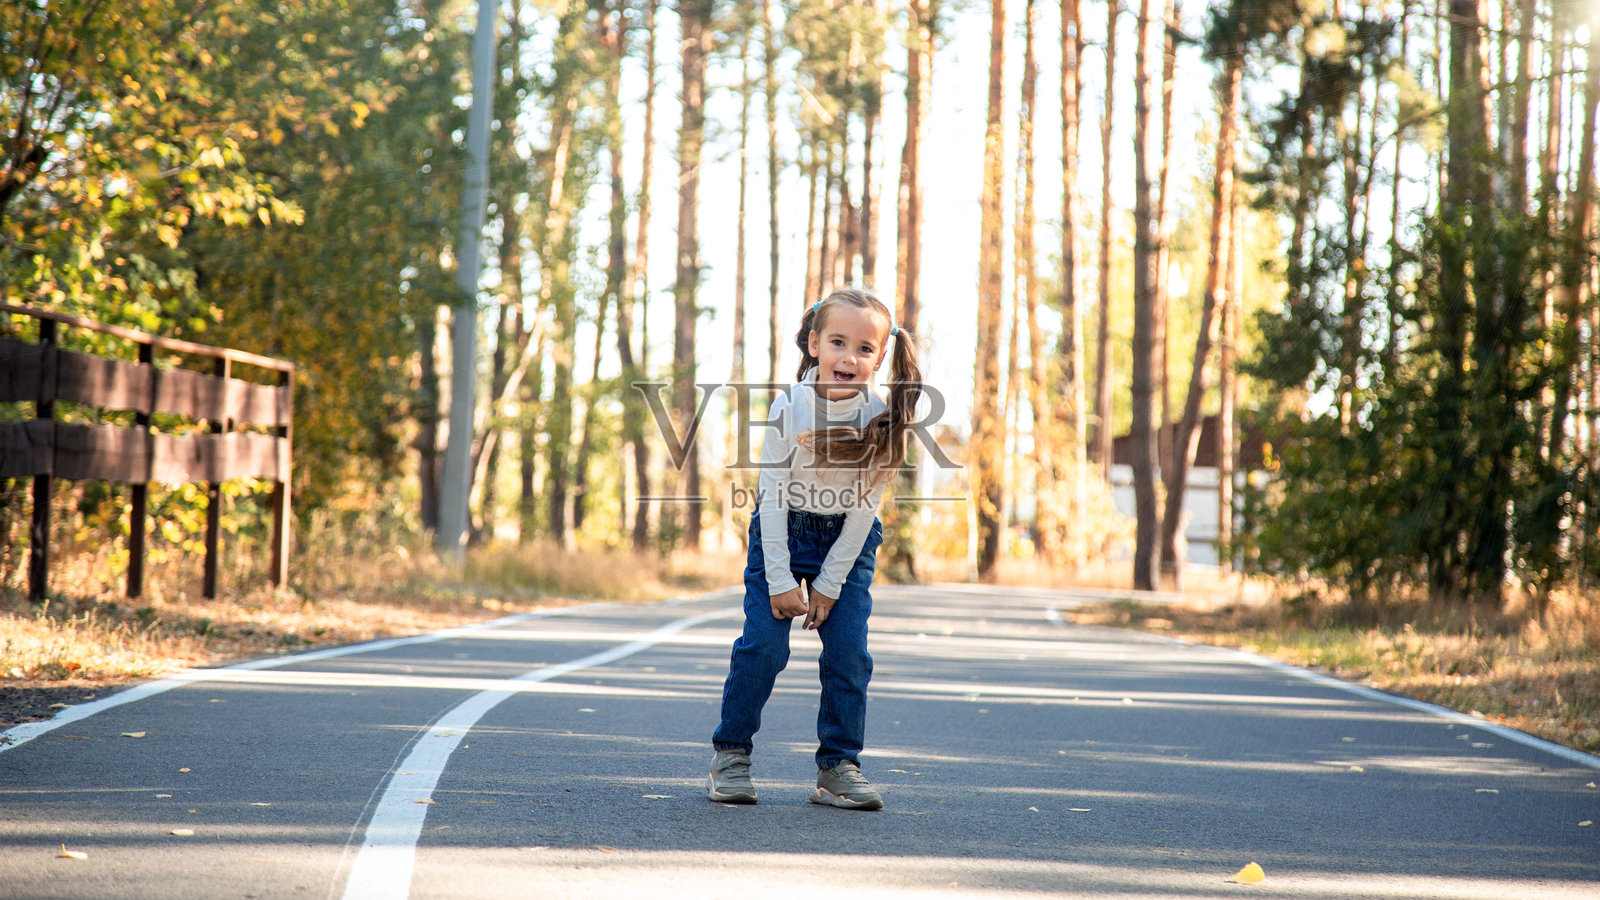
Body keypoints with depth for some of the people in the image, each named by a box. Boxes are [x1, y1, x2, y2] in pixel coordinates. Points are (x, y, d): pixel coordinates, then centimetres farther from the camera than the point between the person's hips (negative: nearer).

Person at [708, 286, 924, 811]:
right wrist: (780, 580, -15)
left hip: (847, 542, 1)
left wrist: (829, 585, -10)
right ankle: (731, 754, 5)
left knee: (849, 649, -6)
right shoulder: (789, 408, -20)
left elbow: (864, 507, -11)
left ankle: (838, 764, 4)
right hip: (782, 532, -1)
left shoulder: (881, 420, -17)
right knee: (764, 643, -9)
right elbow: (772, 495, -15)